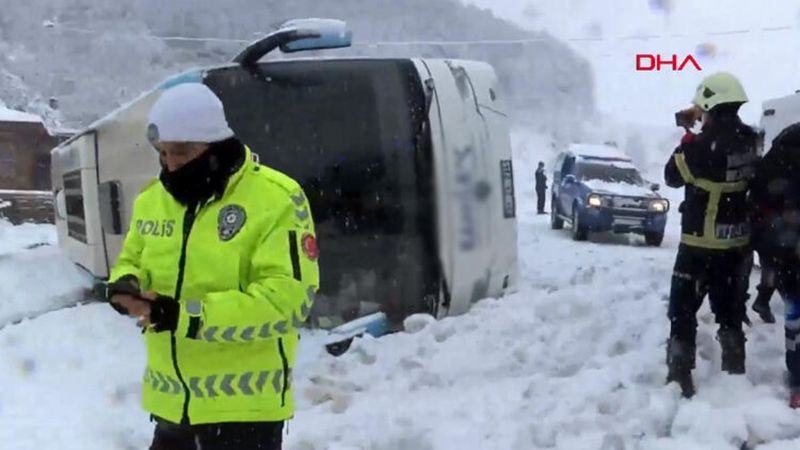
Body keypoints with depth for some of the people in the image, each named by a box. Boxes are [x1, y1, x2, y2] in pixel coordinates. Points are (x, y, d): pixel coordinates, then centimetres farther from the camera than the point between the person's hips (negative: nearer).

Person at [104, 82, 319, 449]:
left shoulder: (276, 200, -16)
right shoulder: (152, 199, 5)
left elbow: (287, 299, -22)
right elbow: (132, 260, 19)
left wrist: (186, 316, -27)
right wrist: (125, 287, -7)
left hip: (244, 403, -7)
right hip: (171, 398, 7)